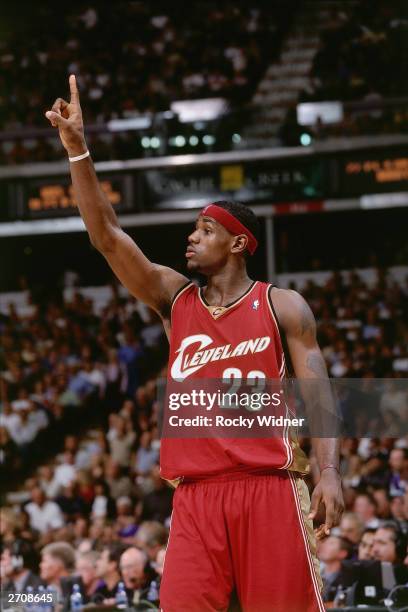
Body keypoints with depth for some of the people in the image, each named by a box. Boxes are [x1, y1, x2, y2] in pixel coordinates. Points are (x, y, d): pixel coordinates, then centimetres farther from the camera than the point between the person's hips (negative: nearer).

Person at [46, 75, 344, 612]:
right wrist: (77, 148, -3)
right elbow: (107, 236, 6)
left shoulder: (283, 307, 5)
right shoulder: (175, 299, 13)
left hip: (268, 486, -3)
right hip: (196, 492, 3)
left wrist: (329, 471, -14)